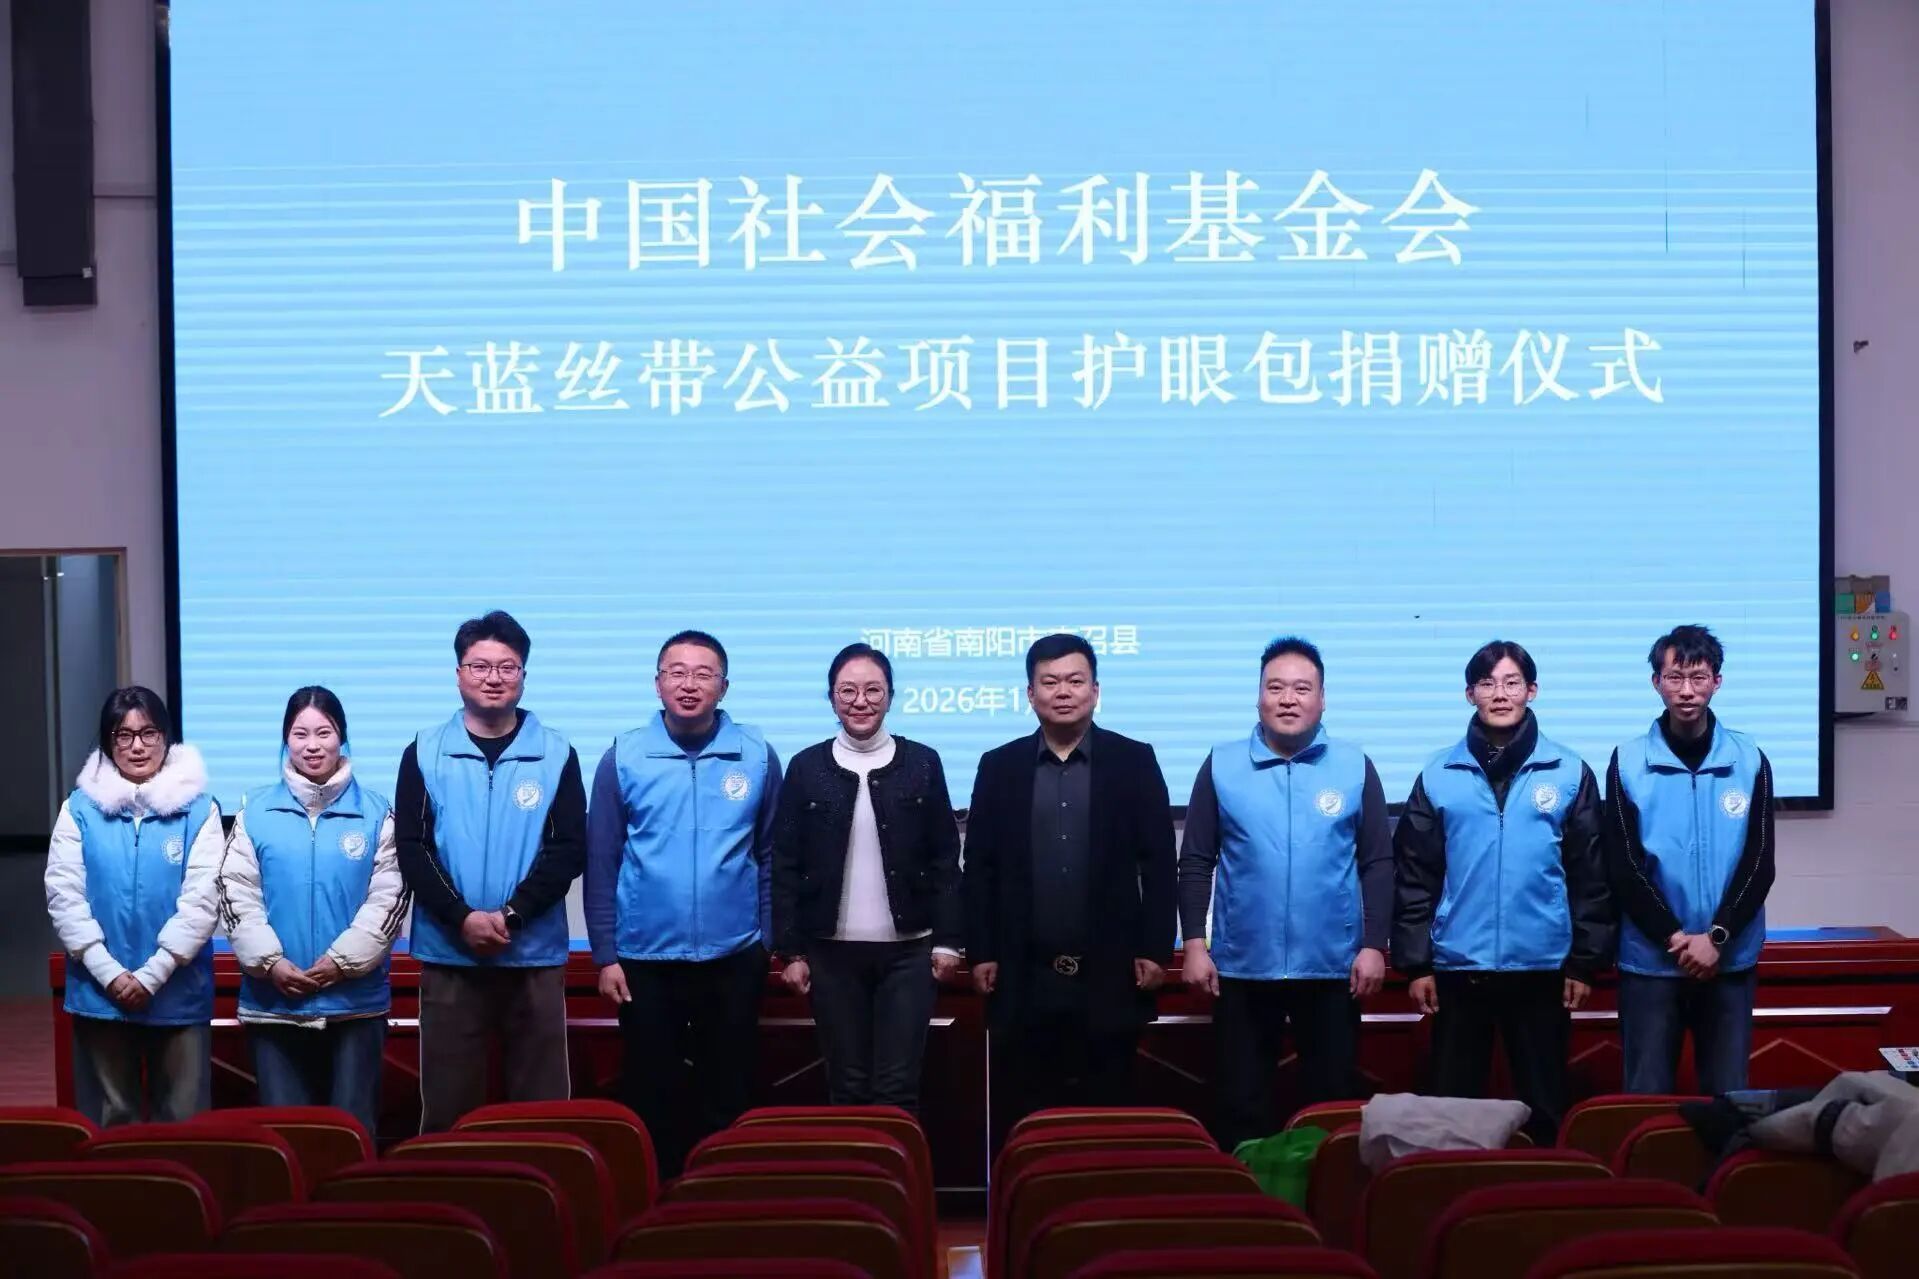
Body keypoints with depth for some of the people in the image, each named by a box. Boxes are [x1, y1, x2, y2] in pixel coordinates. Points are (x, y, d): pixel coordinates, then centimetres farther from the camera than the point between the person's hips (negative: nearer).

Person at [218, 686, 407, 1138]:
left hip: (356, 1001, -1)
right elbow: (236, 895, 0)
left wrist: (342, 960, -13)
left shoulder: (376, 812, 3)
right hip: (274, 1003, 1)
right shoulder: (255, 811, 5)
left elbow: (389, 897, -3)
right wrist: (269, 962, -12)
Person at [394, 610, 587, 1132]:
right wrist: (462, 918, -15)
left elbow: (569, 849, -2)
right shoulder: (425, 753, 5)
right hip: (448, 955, 0)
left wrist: (511, 915, -15)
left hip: (535, 955, 0)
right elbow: (412, 848, -2)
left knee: (542, 1105, 3)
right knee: (447, 1106, 4)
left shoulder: (556, 755, 4)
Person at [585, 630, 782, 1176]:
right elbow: (601, 863, -1)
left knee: (728, 1096, 10)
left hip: (733, 957, 1)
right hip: (646, 958, 0)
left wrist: (773, 943, 2)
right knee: (649, 1095, 9)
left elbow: (772, 857, 5)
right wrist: (605, 955, -3)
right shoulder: (624, 756, -3)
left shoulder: (757, 756, -1)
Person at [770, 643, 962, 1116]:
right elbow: (786, 867, 3)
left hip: (908, 950, 0)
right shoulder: (806, 768, 3)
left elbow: (945, 859, 5)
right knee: (847, 1087, 6)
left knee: (897, 1089, -1)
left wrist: (947, 940, 0)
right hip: (832, 952, 1)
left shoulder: (923, 763, 3)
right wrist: (791, 951, 0)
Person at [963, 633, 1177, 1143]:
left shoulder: (1134, 761, 4)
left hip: (1109, 973, -1)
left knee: (1107, 1114, 3)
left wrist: (1155, 948, -4)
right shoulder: (1000, 766, 7)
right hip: (1024, 976, 1)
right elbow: (979, 867, 7)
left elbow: (1158, 862, 2)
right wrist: (980, 952, 2)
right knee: (1021, 1117, 3)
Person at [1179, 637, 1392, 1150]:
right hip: (1243, 966, 0)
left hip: (1332, 966, 0)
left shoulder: (1354, 766, 1)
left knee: (1332, 1102, 9)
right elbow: (1196, 863, 3)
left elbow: (1378, 862, 3)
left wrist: (1374, 945, -4)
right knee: (1242, 1103, 7)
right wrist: (1194, 944, -3)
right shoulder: (1222, 766, 1)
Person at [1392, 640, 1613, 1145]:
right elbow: (1413, 874, 3)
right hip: (1458, 966, 1)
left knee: (1544, 1101, 7)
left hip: (1542, 966, 0)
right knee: (1452, 1100, 7)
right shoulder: (1439, 775, 2)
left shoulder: (1568, 773, 1)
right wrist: (1415, 963, -1)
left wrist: (1585, 961, 0)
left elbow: (1590, 874, 3)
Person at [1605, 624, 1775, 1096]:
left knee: (1729, 1093, 7)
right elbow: (1625, 866, -4)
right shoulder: (1628, 763, -1)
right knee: (1647, 1094, 3)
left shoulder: (1749, 761, 2)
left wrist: (1716, 937, -12)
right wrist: (1675, 939, -12)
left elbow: (1759, 863, -1)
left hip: (1731, 960, 1)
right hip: (1650, 960, -1)